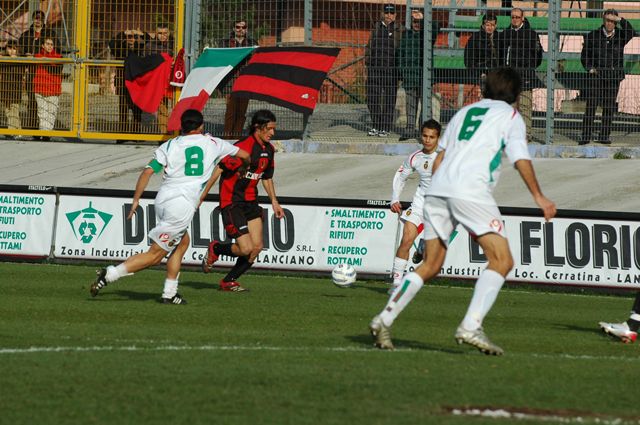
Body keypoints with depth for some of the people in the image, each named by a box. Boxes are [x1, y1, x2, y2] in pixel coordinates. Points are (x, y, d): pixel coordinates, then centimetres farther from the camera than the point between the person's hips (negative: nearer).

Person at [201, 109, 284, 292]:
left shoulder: (268, 149, 7)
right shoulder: (243, 148, -20)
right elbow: (218, 170, -20)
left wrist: (274, 201, 16)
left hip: (250, 202, 8)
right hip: (232, 203, -8)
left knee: (257, 247, -2)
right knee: (246, 248, -15)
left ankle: (228, 281, 15)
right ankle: (215, 249, 16)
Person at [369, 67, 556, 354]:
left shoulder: (465, 112, 28)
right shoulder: (510, 116, 12)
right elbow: (521, 161, 2)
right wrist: (539, 197, 8)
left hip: (437, 189, 7)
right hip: (471, 191, -7)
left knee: (431, 266, 15)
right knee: (501, 261, -6)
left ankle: (384, 320, 9)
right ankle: (471, 327, -21)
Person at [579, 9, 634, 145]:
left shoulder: (620, 36, 7)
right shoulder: (593, 36, 5)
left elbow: (630, 32, -14)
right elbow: (584, 56, 10)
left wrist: (619, 19, -19)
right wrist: (590, 68, -4)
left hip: (613, 76, 1)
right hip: (596, 75, -1)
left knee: (609, 107, 2)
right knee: (591, 105, -7)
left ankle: (604, 136, 8)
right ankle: (586, 135, -6)